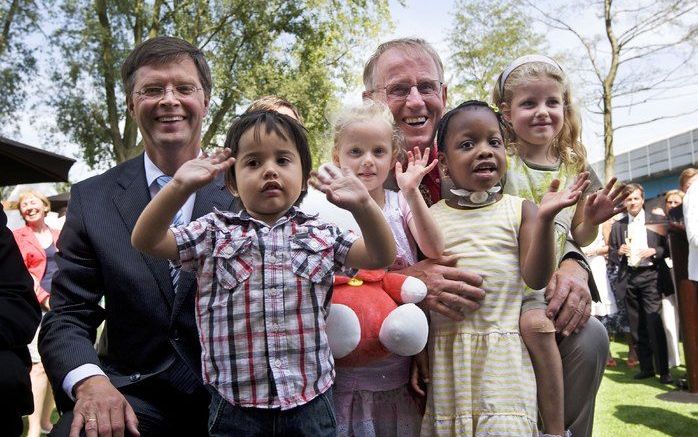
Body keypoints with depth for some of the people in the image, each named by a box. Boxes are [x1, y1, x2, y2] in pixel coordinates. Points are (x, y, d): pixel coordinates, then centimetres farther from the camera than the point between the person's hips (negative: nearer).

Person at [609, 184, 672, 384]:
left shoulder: (657, 221, 6)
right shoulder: (617, 226, 11)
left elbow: (669, 248, 6)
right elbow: (612, 257, 13)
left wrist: (654, 251, -12)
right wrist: (619, 252, -8)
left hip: (650, 277, -3)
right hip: (628, 279, 3)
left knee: (655, 325, -9)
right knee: (636, 328, 6)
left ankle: (663, 370, -1)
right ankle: (646, 368, 16)